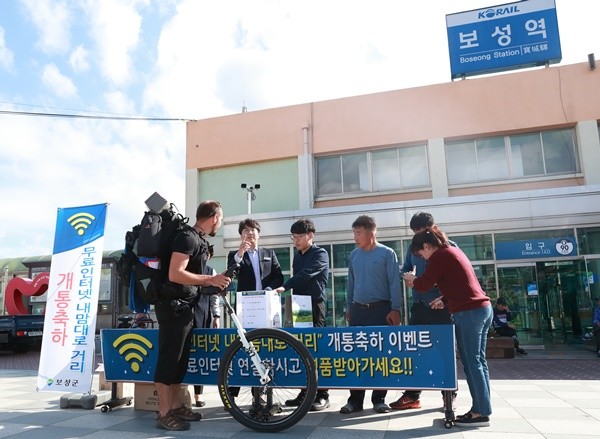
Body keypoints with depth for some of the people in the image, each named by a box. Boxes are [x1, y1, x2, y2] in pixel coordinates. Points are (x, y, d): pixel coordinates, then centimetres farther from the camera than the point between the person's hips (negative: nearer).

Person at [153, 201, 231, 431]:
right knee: (168, 359, -4)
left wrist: (213, 283, 12)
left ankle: (176, 406, 24)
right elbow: (175, 274, -26)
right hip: (173, 306, -10)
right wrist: (210, 279, -23)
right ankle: (164, 414, 4)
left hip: (184, 306, 10)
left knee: (179, 359, 14)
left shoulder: (198, 240, 14)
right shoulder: (187, 237, -17)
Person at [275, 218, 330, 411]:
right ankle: (305, 392, 14)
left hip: (315, 305, -7)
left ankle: (322, 395, 1)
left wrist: (284, 287, -28)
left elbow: (305, 275, -20)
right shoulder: (297, 256, 16)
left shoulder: (320, 254, -6)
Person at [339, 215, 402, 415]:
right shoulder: (354, 255, 9)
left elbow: (394, 283, -6)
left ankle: (379, 399, 15)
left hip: (380, 310, -4)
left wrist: (395, 309, -12)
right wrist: (349, 307, 15)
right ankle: (355, 399, 13)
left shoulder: (387, 254, -4)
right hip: (358, 310, 4)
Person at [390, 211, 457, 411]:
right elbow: (405, 271, 15)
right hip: (419, 306, 4)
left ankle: (450, 395, 20)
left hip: (441, 306, -4)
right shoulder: (413, 247, 9)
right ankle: (412, 395, 15)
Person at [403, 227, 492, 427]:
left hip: (468, 312, -10)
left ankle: (481, 413, 1)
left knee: (472, 362, -4)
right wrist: (445, 300, 18)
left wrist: (411, 278, 12)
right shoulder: (453, 250, 19)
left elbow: (423, 285, -7)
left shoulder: (440, 255, -9)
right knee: (478, 360, 11)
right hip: (483, 308, 10)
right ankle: (481, 408, 16)